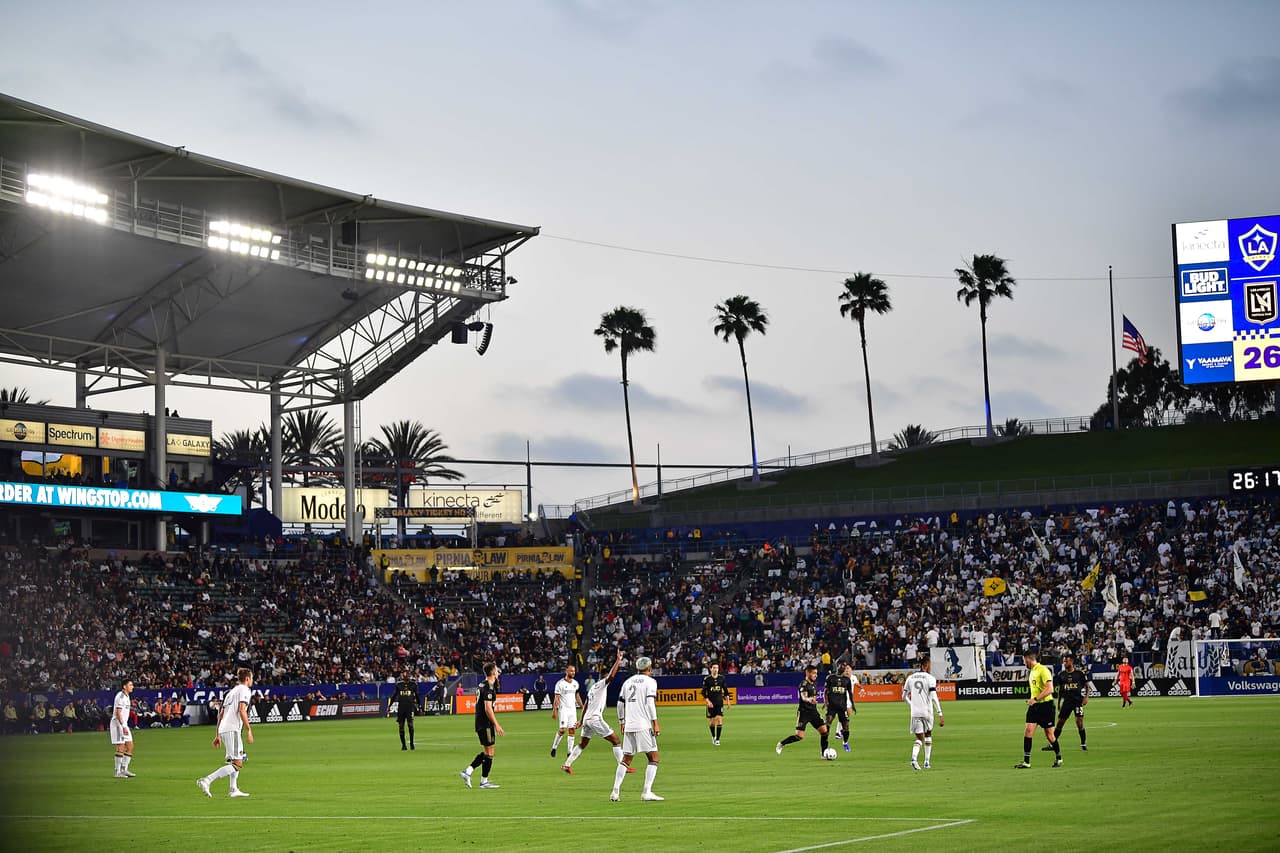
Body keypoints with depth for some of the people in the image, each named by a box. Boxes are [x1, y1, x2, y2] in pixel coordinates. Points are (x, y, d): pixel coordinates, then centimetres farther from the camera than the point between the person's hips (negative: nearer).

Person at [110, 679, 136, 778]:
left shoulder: (126, 696, 16)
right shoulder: (120, 696, -14)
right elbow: (118, 713, -20)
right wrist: (123, 727, -24)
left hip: (124, 724, 10)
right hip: (118, 724, -10)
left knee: (130, 746, 9)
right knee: (120, 747, -9)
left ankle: (124, 769, 14)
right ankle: (118, 772, -6)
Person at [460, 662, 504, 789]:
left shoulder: (483, 685, 12)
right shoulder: (488, 687, -18)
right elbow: (488, 708, -23)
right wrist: (496, 725, -20)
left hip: (480, 723, 10)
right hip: (486, 724, -10)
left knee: (486, 752, 16)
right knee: (489, 752, -1)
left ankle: (467, 771, 10)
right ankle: (484, 781, 4)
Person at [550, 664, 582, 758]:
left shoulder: (575, 683, 9)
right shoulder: (560, 683, -9)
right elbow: (556, 698, -10)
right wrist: (554, 710, -16)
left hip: (573, 709, 6)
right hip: (563, 709, -6)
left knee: (572, 730, 1)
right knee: (562, 730, -13)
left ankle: (570, 751, 5)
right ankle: (554, 747, 6)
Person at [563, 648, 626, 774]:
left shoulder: (592, 688, 20)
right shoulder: (602, 684, -4)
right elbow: (611, 676, -24)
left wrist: (581, 721, 33)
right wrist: (618, 660, -23)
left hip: (587, 718, 9)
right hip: (595, 718, -9)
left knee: (582, 744, 19)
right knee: (616, 740, -3)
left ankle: (567, 765, 17)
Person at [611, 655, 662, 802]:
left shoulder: (628, 681, 16)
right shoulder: (650, 681, 0)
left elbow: (620, 704, 16)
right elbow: (650, 702, -12)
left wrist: (622, 723, 24)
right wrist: (655, 722, -11)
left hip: (628, 726, 6)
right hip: (643, 725, -6)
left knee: (626, 760, 12)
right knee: (653, 758, -1)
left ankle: (615, 792, 3)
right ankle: (647, 792, -12)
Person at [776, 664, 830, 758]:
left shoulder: (815, 683, 9)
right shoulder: (803, 684, -17)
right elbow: (803, 697, -37)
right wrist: (809, 699, -58)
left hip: (813, 712, 7)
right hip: (803, 712, -7)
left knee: (824, 731, -6)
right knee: (799, 736, -11)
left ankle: (823, 752, 7)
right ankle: (781, 744, 11)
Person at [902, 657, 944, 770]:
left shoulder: (910, 678, 8)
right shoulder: (930, 678, -6)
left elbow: (904, 697, 12)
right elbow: (933, 697, -15)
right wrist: (940, 714, -15)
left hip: (915, 713, 2)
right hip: (927, 712, -2)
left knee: (919, 738, 6)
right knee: (928, 735, 20)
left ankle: (914, 758, -22)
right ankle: (926, 762, 21)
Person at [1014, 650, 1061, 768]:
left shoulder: (1043, 670, -14)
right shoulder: (1031, 671, 14)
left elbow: (1049, 689, -22)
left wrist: (1035, 699, -24)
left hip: (1045, 704, -8)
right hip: (1034, 705, 8)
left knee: (1049, 734, 1)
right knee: (1028, 730, -5)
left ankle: (1059, 758, 21)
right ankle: (1026, 762, -5)